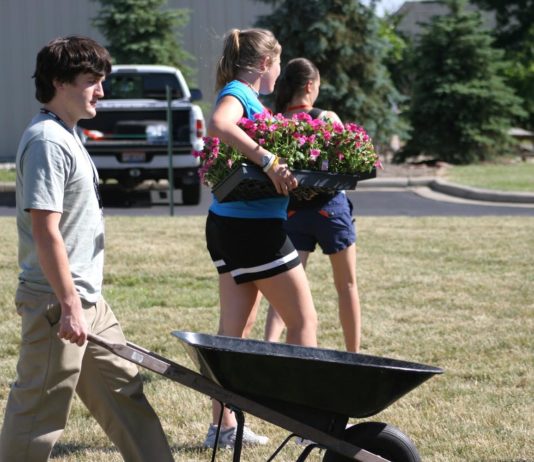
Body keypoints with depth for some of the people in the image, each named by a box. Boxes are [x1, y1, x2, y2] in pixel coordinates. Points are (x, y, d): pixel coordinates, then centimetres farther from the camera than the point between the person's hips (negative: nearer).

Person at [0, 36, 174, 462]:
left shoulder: (66, 136, 14)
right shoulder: (47, 141, -17)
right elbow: (45, 231, -22)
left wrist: (83, 301, 20)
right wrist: (69, 306, -23)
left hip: (87, 300, 10)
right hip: (57, 303, -10)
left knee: (124, 391, 14)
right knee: (39, 411, -3)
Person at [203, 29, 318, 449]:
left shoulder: (243, 95, 13)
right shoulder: (238, 95, -15)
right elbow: (218, 125, -37)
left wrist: (290, 173, 5)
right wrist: (269, 162, -38)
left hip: (229, 226, 9)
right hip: (254, 227, -9)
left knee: (236, 328, 11)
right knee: (303, 319, 3)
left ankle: (224, 426, 13)